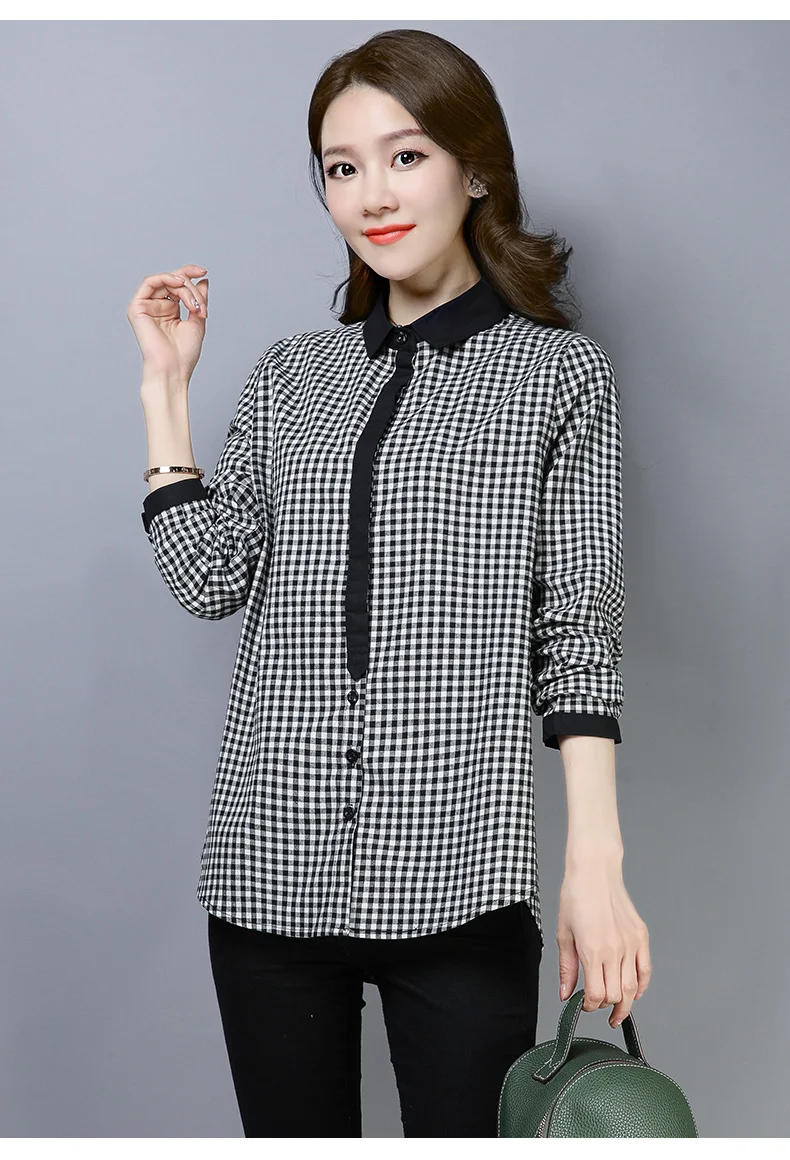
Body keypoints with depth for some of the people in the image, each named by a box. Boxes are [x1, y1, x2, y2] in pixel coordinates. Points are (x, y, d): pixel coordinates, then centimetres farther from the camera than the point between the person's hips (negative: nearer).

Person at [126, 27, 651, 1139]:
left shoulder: (561, 373, 3)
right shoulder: (291, 375, 13)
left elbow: (577, 635, -1)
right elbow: (211, 577, 4)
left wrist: (596, 862, -9)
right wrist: (167, 382, 7)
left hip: (455, 876, -3)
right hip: (271, 865, 3)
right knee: (292, 1133, 12)